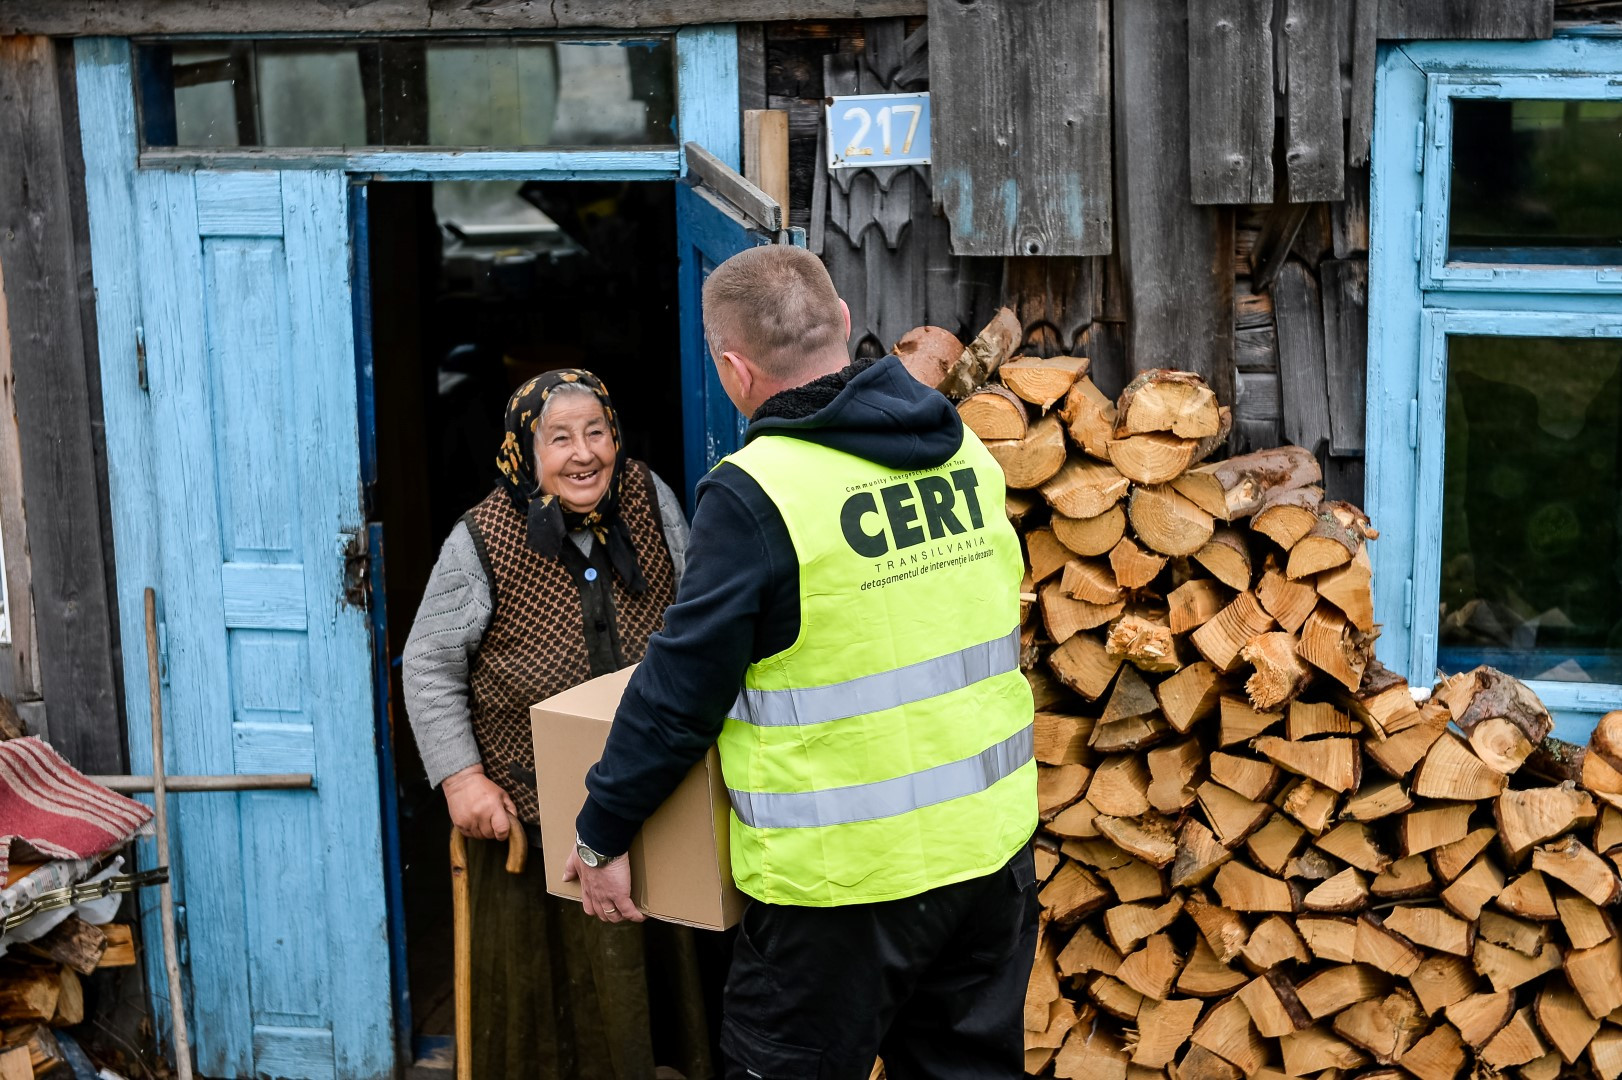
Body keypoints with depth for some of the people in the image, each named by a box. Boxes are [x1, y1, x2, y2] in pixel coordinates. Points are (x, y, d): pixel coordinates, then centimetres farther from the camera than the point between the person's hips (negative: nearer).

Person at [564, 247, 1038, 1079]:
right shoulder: (964, 449, 4)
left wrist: (601, 834, 0)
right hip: (994, 848, 6)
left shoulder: (757, 492, -17)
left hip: (846, 876, -6)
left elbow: (680, 689, -13)